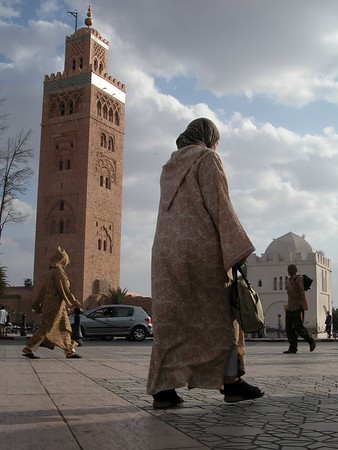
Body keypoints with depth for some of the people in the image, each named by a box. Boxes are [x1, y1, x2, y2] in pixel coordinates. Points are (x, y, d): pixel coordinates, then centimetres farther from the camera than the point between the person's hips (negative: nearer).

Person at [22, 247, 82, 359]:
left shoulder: (52, 271, 14)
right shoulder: (58, 271, -13)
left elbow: (43, 289, 17)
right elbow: (64, 288, -17)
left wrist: (37, 304, 20)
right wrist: (73, 301, -10)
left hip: (50, 302, 10)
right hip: (56, 304, -10)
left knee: (65, 328, 11)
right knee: (46, 328, -6)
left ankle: (70, 351, 14)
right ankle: (28, 349, -3)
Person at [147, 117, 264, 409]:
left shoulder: (170, 166, 21)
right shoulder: (207, 158, 0)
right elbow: (220, 206, -9)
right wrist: (238, 250, -10)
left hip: (166, 250, 6)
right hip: (201, 247, -6)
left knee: (170, 318, 2)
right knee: (221, 313, 5)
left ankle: (163, 388, -2)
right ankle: (231, 381, 9)